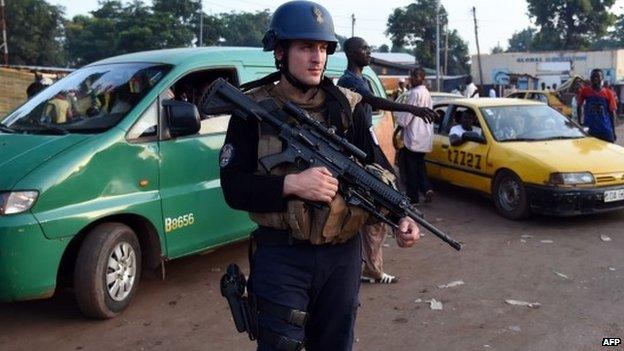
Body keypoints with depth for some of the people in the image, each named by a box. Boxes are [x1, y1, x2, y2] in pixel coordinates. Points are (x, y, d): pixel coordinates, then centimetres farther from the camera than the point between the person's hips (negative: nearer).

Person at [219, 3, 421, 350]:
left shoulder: (349, 107, 3)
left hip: (342, 255, 3)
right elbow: (233, 186, -8)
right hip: (281, 256, -3)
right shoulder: (254, 110, -4)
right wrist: (290, 184, -23)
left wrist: (400, 216, -14)